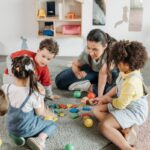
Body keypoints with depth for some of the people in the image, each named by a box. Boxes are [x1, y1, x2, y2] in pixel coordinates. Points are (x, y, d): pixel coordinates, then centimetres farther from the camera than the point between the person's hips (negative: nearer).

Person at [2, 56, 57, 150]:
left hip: (11, 129, 5)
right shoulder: (34, 94, -26)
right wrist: (41, 96, -2)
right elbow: (40, 113, -11)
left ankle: (19, 136, 10)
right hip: (26, 129, -5)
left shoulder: (5, 88, -17)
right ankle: (40, 139, -9)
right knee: (52, 124, 18)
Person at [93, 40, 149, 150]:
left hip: (133, 112, -11)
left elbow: (120, 104, -24)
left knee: (104, 125, -26)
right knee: (96, 110, 7)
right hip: (124, 104, 11)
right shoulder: (126, 73, -4)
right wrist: (105, 97, 10)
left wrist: (109, 99, -4)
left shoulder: (131, 82, -33)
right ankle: (124, 129, -11)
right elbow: (117, 88, 16)